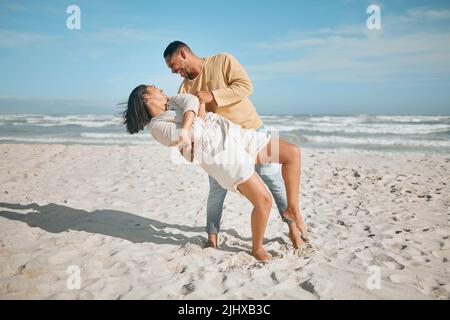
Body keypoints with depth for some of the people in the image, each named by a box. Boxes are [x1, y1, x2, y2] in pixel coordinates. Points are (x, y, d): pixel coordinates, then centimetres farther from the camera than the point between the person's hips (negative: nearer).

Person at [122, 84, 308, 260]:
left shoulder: (174, 102, 25)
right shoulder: (156, 126, 4)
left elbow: (191, 100, 1)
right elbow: (195, 134, -10)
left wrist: (185, 129, -14)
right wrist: (200, 114, 6)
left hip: (235, 135, 8)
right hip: (220, 153, -8)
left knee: (293, 153, 0)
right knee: (264, 201, -13)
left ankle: (292, 210, 13)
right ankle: (257, 250, 13)